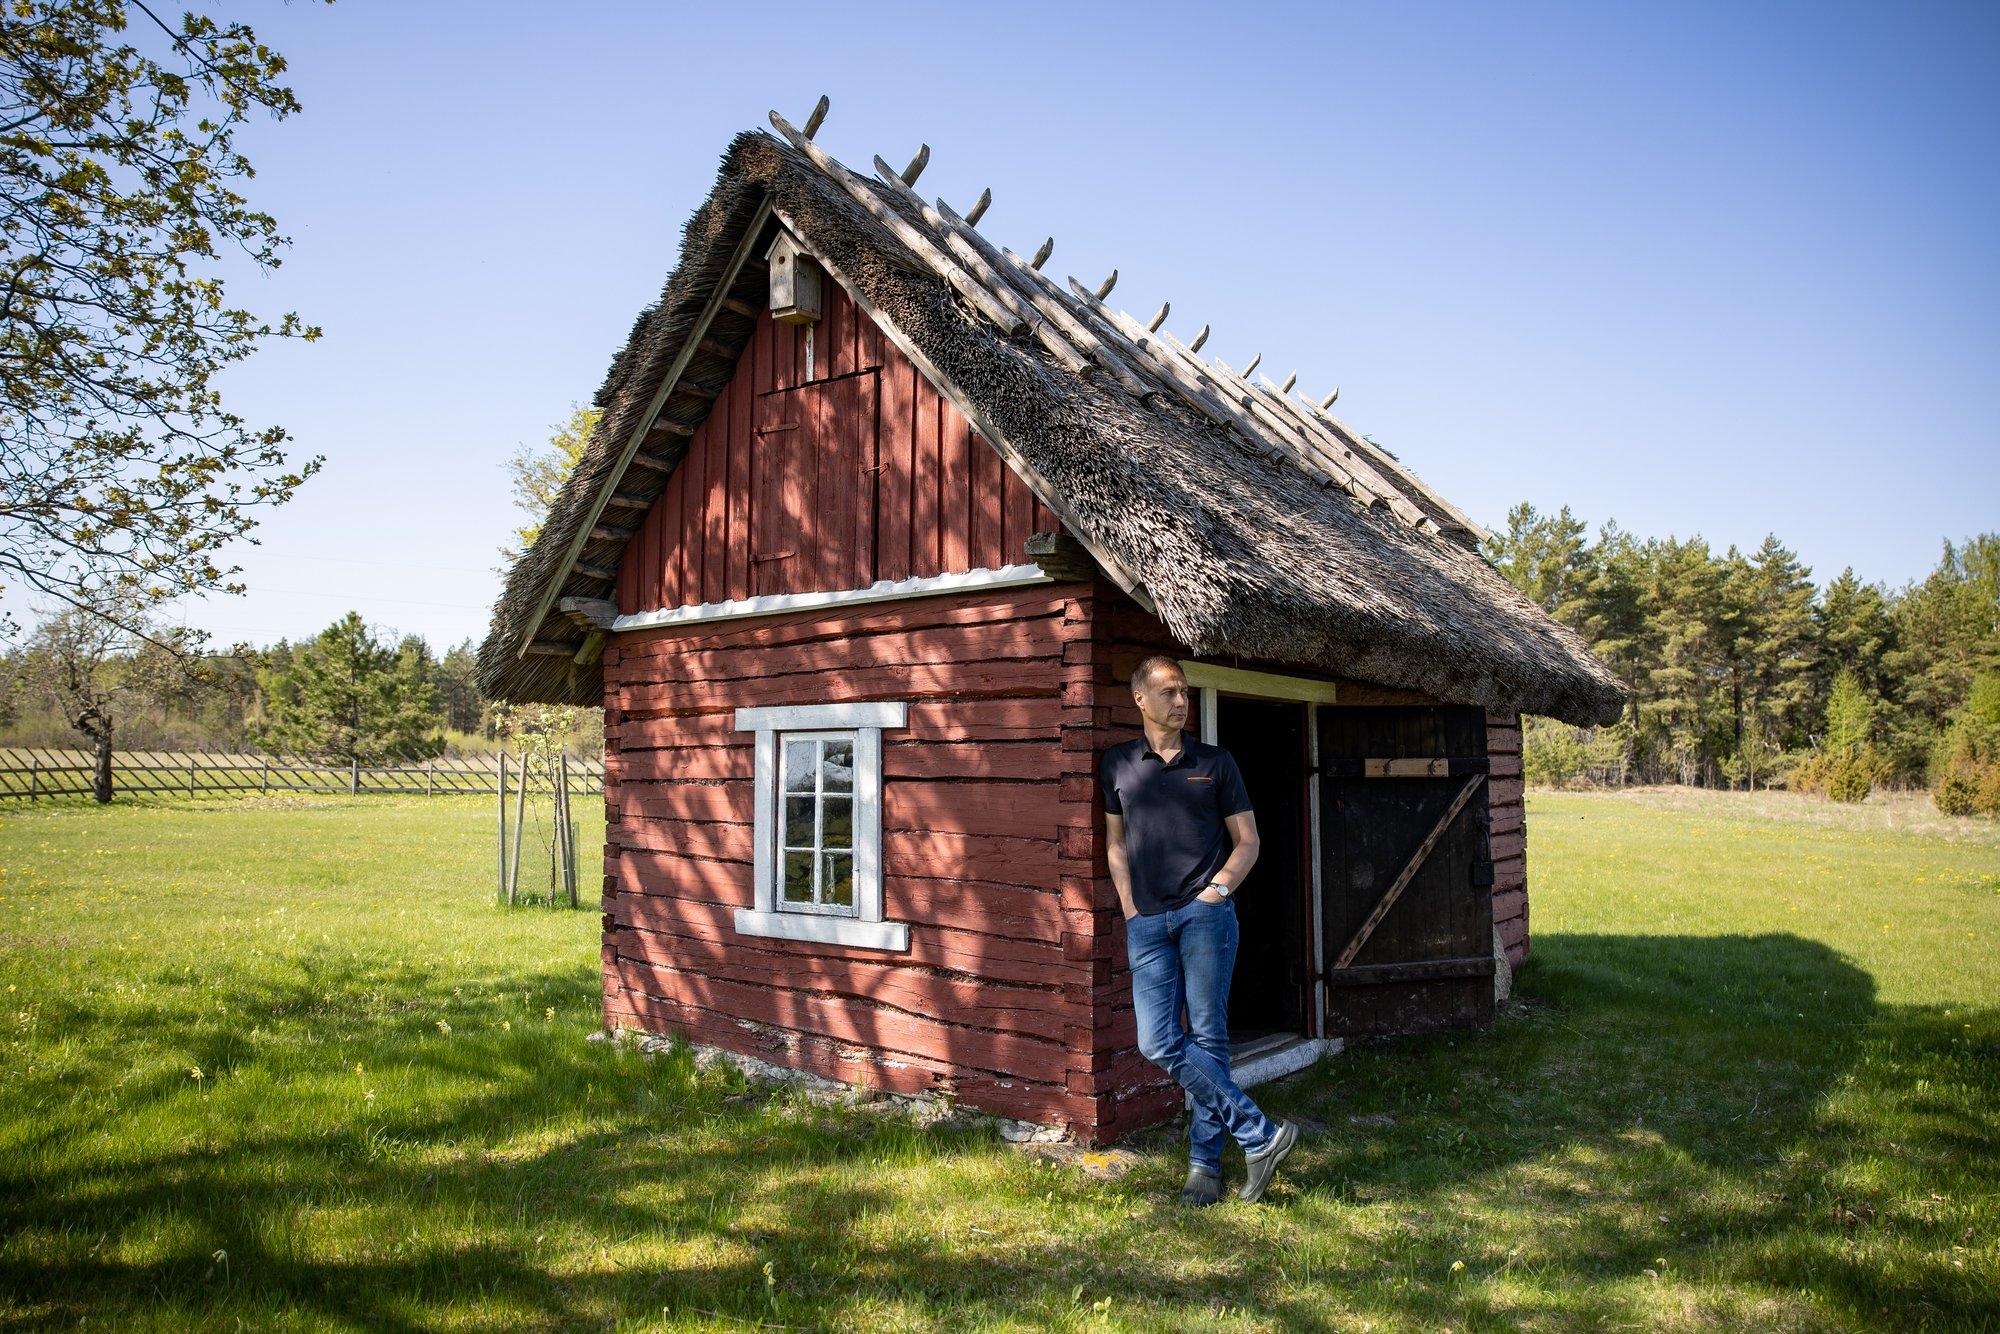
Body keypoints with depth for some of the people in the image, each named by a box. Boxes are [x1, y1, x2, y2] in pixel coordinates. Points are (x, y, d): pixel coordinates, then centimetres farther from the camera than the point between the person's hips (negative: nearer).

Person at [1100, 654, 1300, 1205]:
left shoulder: (1215, 762, 6)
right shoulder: (1118, 764, 11)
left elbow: (1247, 841, 10)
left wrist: (1218, 889, -5)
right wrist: (1129, 907, 7)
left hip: (1205, 913, -2)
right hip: (1147, 922, 2)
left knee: (1208, 1039, 0)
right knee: (1159, 1043, -6)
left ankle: (1205, 1163, 13)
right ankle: (1261, 1135, 2)